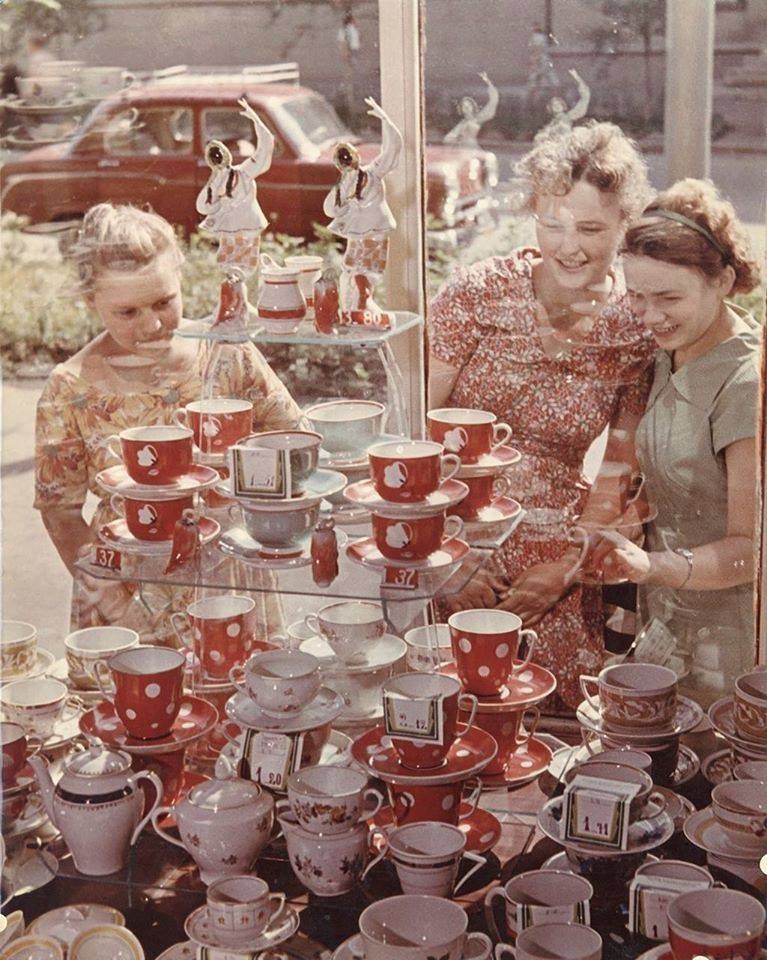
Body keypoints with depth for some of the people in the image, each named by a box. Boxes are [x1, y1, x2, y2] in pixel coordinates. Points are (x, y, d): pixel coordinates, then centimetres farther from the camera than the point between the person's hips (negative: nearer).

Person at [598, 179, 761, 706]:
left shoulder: (747, 381, -19)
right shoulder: (672, 354, 4)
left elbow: (749, 549, -20)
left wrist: (653, 566, -34)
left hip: (729, 642, -7)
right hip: (664, 621, 7)